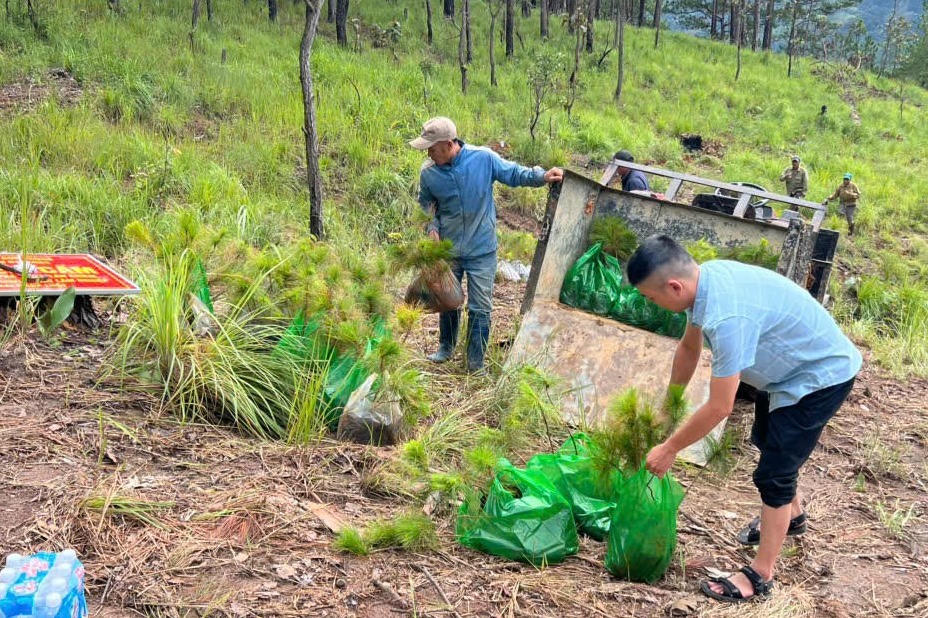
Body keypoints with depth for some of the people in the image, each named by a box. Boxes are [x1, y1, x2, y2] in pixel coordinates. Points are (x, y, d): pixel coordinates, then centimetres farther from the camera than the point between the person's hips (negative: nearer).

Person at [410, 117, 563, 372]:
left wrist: (542, 176, -17)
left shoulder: (484, 158, -18)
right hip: (448, 250, 3)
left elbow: (513, 174, -3)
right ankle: (446, 347, 44)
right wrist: (431, 227, -9)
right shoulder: (428, 172, -10)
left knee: (480, 308, 2)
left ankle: (476, 365, 15)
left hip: (482, 251, -2)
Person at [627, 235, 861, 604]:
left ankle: (760, 576, 11)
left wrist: (669, 449, -20)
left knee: (773, 473, -4)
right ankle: (792, 515, 53)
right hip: (794, 364, 10)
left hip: (821, 375, -10)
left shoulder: (728, 317, -40)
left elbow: (719, 408, -32)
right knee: (766, 440, 28)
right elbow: (689, 346, 6)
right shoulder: (703, 279, -12)